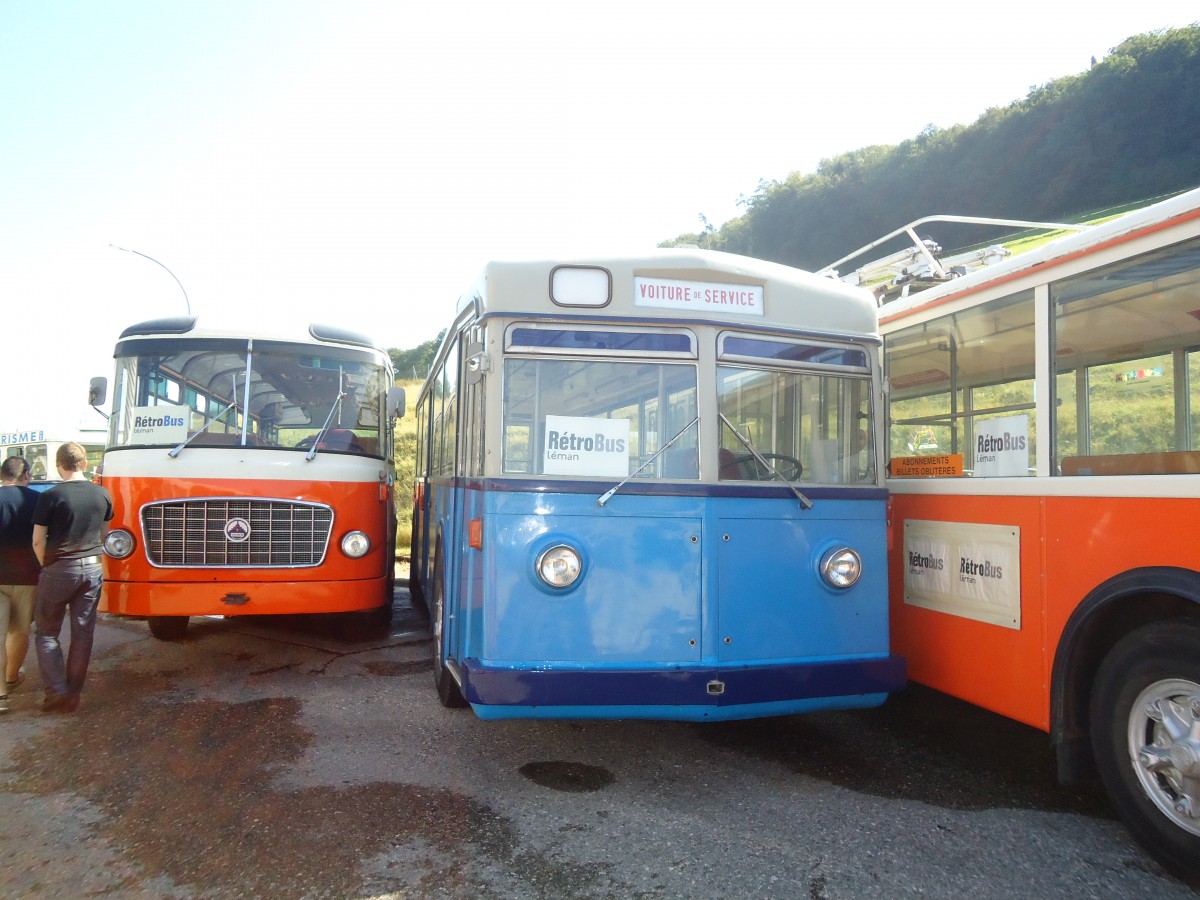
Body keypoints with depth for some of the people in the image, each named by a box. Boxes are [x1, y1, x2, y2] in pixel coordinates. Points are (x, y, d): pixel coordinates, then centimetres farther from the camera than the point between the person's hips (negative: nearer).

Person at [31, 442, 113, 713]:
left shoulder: (51, 497, -12)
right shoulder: (102, 495, 2)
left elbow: (38, 542, -8)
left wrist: (47, 566, 8)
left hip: (59, 570, -4)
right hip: (92, 569, 4)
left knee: (46, 632, 10)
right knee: (83, 633, 9)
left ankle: (57, 691, 2)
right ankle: (73, 695, 14)